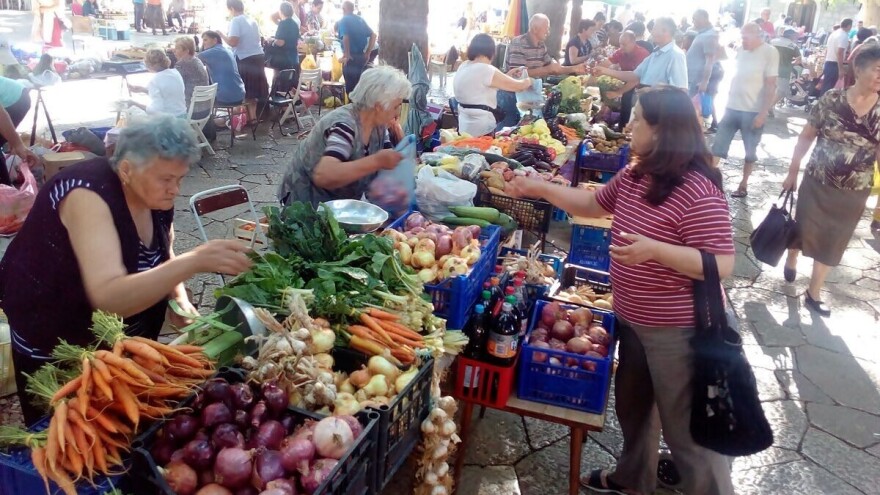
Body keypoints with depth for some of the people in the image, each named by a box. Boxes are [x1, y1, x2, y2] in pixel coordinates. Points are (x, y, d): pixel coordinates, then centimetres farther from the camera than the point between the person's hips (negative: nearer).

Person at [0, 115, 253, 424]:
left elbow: (161, 258, 6)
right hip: (51, 334, -6)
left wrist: (179, 300, -15)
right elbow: (108, 297, -46)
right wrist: (193, 263, -55)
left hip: (119, 328, 6)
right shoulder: (88, 195, -33)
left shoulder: (156, 194, -12)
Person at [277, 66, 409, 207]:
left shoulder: (378, 124, -4)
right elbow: (322, 176, -42)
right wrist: (377, 161, -42)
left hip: (340, 202, 8)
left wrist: (400, 139, -13)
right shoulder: (344, 125, -28)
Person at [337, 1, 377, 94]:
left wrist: (347, 55, -16)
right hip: (362, 56, 7)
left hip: (351, 57, -6)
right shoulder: (361, 19, 14)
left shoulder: (343, 20, -5)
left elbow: (345, 38, -22)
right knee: (359, 83, 16)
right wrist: (368, 53, 10)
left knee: (350, 84, 0)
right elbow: (373, 35, 10)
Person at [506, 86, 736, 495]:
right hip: (633, 319, 10)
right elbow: (594, 205, 15)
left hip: (676, 330, -10)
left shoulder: (696, 191, -26)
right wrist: (541, 189, 7)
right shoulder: (635, 175, 1)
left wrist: (654, 249, -37)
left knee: (686, 427, 6)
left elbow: (721, 265, -27)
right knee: (632, 404, 27)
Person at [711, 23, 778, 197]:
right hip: (732, 108, 5)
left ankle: (743, 185, 18)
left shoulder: (770, 53, -9)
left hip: (753, 111, -5)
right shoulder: (742, 51, 6)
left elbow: (771, 85, -11)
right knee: (718, 145, 5)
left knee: (750, 151, 8)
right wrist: (729, 100, 15)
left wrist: (763, 113, -15)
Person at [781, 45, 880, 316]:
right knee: (804, 229, 14)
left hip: (853, 193, 2)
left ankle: (813, 293, 27)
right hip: (816, 183, -2)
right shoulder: (832, 100, -10)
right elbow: (807, 136, -2)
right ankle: (791, 260, 47)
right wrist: (792, 172, 0)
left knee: (831, 243, 12)